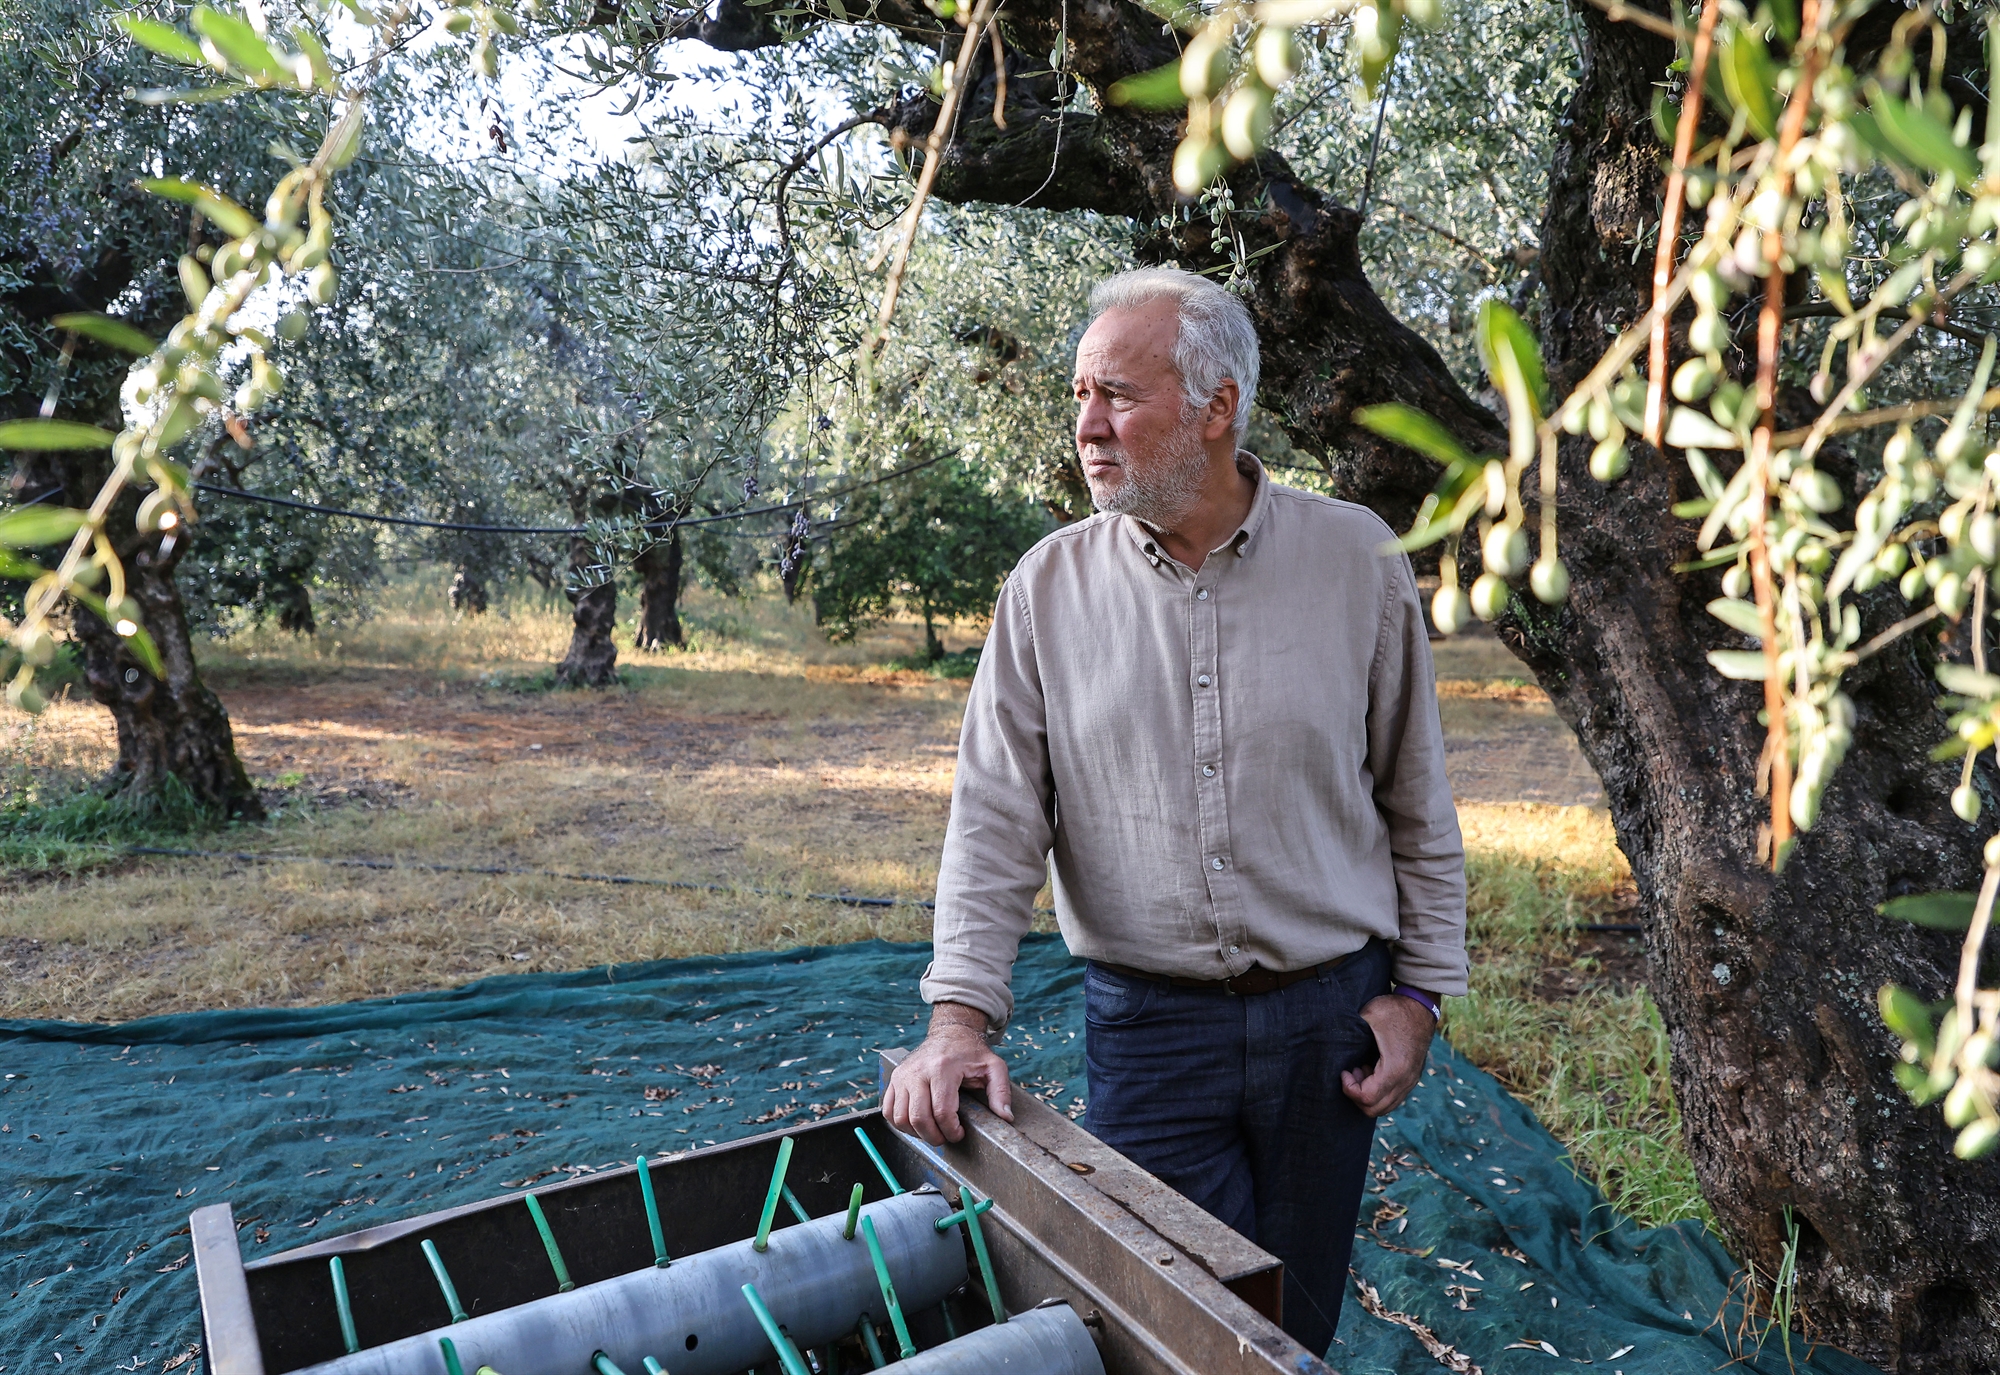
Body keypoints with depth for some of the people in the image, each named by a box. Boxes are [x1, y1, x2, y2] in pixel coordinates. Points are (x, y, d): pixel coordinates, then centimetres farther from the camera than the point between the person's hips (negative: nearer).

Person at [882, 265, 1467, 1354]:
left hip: (1327, 1014, 1)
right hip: (1145, 1021, 0)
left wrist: (1418, 991, 2)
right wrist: (959, 1013, -12)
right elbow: (997, 815, -4)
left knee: (1299, 1316, 16)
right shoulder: (1049, 587, -3)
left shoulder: (1354, 559, -3)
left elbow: (1416, 802, 3)